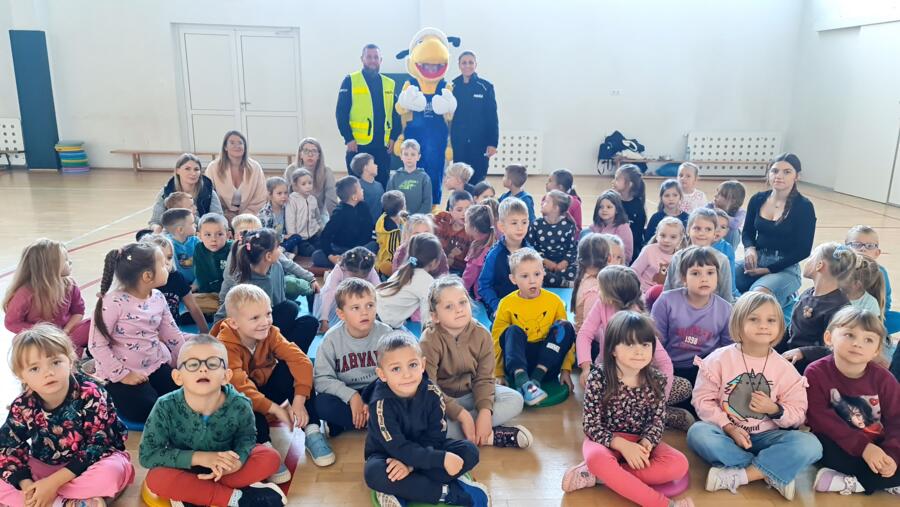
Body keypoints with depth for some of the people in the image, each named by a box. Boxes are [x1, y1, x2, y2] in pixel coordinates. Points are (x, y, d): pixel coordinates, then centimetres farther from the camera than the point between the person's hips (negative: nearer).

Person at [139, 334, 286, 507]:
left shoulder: (240, 406, -24)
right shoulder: (166, 407, -25)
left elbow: (246, 437, -6)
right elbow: (147, 455, -22)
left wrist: (237, 459, -30)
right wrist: (198, 457, -32)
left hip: (222, 467, 1)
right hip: (186, 469, -1)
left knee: (270, 457, -19)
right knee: (156, 478, -31)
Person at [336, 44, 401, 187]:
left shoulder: (390, 84, 12)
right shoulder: (350, 81, 1)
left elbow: (396, 114, 13)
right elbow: (341, 113, -3)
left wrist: (393, 137, 1)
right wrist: (348, 139, -11)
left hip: (383, 145, 3)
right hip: (358, 145, -3)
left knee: (383, 183, 7)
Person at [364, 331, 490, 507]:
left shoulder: (432, 393, -16)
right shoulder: (381, 403, -26)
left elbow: (435, 436, -14)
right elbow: (397, 447, -28)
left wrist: (411, 463, -30)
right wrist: (441, 459, -33)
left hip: (424, 449, 4)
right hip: (388, 455, -3)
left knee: (469, 451, -16)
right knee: (373, 473, -37)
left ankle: (398, 492, -23)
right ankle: (448, 492, -25)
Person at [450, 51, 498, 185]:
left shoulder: (485, 86, -2)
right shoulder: (452, 87, 3)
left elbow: (492, 117, -3)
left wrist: (493, 143, -9)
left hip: (480, 142, -2)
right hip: (458, 142, 2)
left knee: (478, 179, 1)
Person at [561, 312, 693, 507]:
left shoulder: (656, 380, -5)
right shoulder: (598, 379, -15)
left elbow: (657, 421, -1)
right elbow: (591, 425, -14)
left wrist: (645, 444, -22)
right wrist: (622, 445, -27)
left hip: (641, 441, 4)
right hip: (605, 440, -4)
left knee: (679, 464, -23)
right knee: (597, 459, -38)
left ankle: (595, 476, -23)